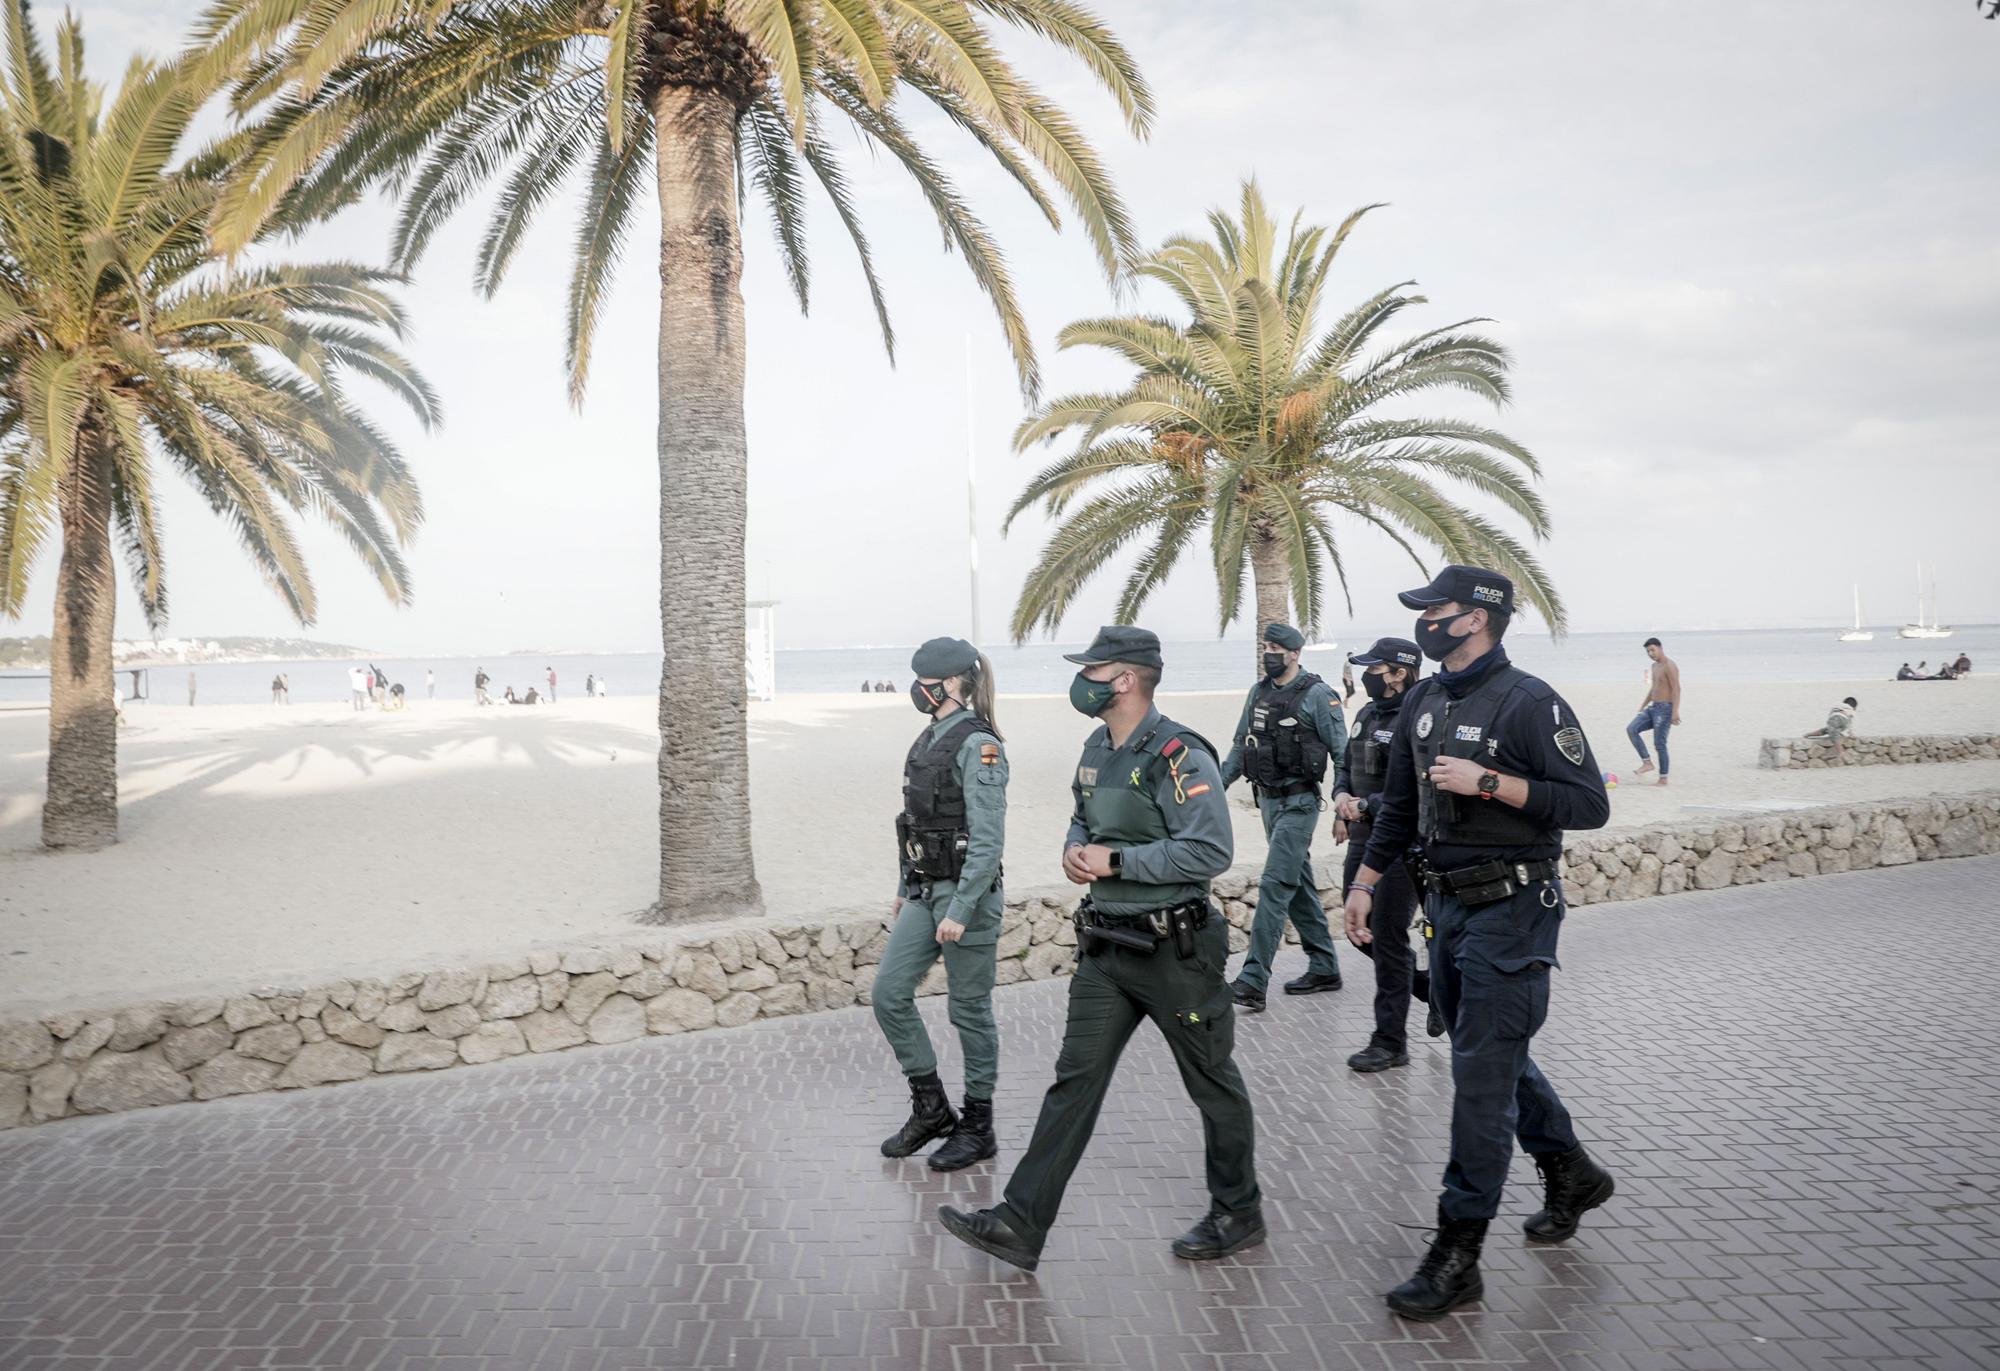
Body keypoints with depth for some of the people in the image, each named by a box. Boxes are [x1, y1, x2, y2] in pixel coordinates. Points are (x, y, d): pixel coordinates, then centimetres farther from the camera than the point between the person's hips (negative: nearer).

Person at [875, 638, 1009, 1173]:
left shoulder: (978, 746, -17)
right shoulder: (929, 739, 10)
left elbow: (988, 839, -21)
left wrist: (960, 911, -22)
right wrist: (904, 888, 19)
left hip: (966, 893, -8)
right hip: (924, 892, 9)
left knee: (970, 1010, 4)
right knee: (889, 993, 7)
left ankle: (978, 1128, 21)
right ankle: (931, 1108, 22)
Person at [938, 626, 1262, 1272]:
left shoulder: (1178, 756, -18)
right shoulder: (1097, 750, 9)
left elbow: (1210, 851, -24)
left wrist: (1116, 861, -21)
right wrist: (1076, 848, 1)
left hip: (1174, 949, -8)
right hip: (1107, 947, 8)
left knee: (1213, 1084, 11)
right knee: (1075, 1079, 6)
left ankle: (1238, 1213, 30)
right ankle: (1020, 1224, 9)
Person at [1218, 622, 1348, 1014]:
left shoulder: (1317, 694, -10)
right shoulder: (1258, 692, 10)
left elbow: (1341, 751, -11)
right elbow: (1240, 746, 16)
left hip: (1299, 802, -7)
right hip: (1268, 800, 8)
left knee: (1275, 886, -13)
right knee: (1299, 886, 14)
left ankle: (1254, 980, -14)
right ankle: (1324, 967, 26)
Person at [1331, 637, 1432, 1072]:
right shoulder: (1367, 714, 11)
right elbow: (1346, 766, 20)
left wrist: (1365, 806, -20)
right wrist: (1341, 797, 0)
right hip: (1363, 841, 9)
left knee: (1387, 938, -3)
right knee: (1361, 931, 15)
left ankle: (1390, 1042, 10)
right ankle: (1435, 989, 36)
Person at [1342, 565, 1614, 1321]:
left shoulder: (1528, 702, -14)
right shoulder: (1423, 701, 9)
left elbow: (1589, 804, -17)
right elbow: (1399, 803, 17)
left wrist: (1488, 782, -23)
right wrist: (1365, 880, 14)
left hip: (1511, 909, -8)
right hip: (1447, 904, 8)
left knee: (1482, 1071, -5)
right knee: (1491, 1052, 19)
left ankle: (1458, 1253, 3)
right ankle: (1572, 1172, 42)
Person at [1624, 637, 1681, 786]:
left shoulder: (1669, 666, -14)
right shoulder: (1654, 666, 16)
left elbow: (1676, 689, -20)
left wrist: (1675, 711, -27)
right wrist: (1642, 707, 25)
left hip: (1665, 709, -9)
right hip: (1653, 707, 9)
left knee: (1660, 743, -5)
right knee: (1631, 729, -4)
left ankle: (1663, 779, 4)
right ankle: (1647, 762, -2)